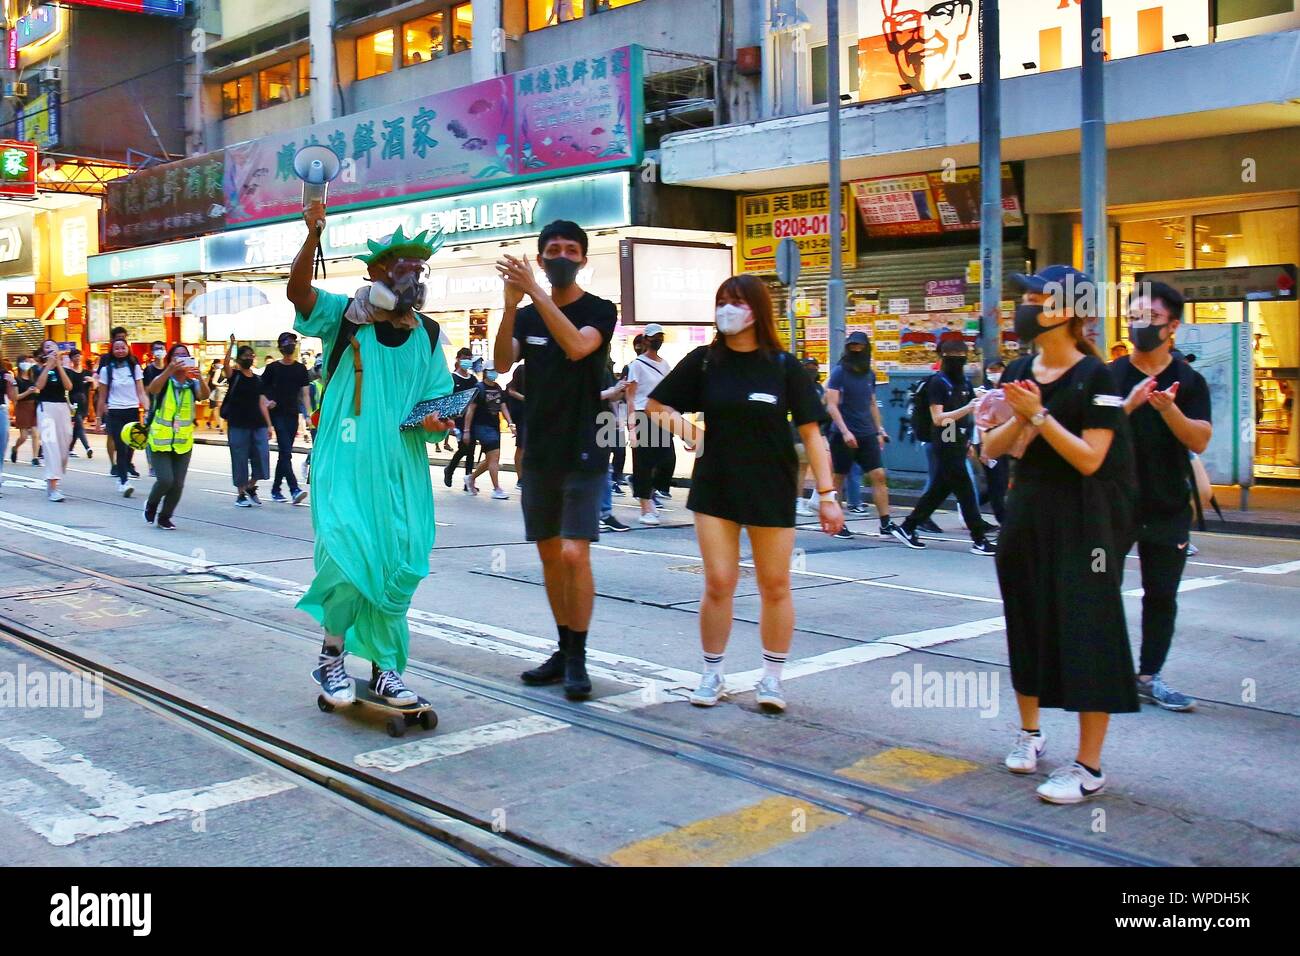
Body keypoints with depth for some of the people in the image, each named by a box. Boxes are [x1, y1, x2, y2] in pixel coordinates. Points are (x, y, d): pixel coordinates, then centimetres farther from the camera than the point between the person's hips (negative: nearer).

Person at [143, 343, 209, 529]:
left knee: (178, 484, 2)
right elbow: (152, 389, -27)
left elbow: (204, 395, -19)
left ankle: (165, 517, 23)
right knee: (165, 480, -14)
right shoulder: (163, 380, -4)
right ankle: (151, 505, 17)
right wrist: (169, 370, -41)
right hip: (160, 440, -3)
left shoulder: (192, 383, 1)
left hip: (183, 442, 3)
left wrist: (199, 376, -38)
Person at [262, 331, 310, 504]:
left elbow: (304, 393, 8)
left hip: (293, 415, 3)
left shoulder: (300, 368, 9)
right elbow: (261, 389, 8)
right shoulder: (272, 368, 2)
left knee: (284, 454, 9)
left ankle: (276, 489, 20)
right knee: (286, 452, -14)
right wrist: (267, 401, -11)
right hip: (277, 414, -3)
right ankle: (294, 489, -22)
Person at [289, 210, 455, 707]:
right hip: (345, 462, -4)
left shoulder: (427, 336, 11)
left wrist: (434, 421, -10)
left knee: (399, 565, 4)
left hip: (402, 469, 4)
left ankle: (385, 668, 18)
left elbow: (438, 400, 13)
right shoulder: (344, 316, 2)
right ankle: (332, 654, 7)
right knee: (349, 554, -16)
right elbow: (298, 291, -15)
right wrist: (313, 236, -30)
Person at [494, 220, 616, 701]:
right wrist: (511, 303, -21)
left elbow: (577, 346, -23)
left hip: (583, 454, -5)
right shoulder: (527, 316, 11)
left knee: (574, 554, -12)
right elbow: (502, 362, -8)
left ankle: (578, 660, -3)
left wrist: (534, 291, -28)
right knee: (549, 554, 10)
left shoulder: (599, 310, -1)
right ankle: (564, 649, 21)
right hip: (539, 453, 5)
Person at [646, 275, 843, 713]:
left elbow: (811, 432, -4)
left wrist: (827, 494, -9)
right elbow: (655, 406, 9)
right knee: (718, 584, 1)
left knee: (775, 586, 6)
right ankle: (712, 675, 17)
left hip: (772, 492, -1)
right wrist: (682, 426, -12)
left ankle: (771, 678, 20)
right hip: (714, 489, 1)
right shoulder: (704, 361, 0)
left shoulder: (784, 365, -3)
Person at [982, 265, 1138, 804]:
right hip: (1026, 512, 6)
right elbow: (991, 449, 6)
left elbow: (1090, 458, -17)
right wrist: (1021, 419, -12)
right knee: (1028, 622, 15)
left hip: (1081, 521, -6)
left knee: (1086, 633, -4)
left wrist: (1040, 415, -19)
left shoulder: (1095, 376, -11)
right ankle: (1029, 731, 34)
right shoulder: (1019, 372, 7)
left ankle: (1089, 768, 1)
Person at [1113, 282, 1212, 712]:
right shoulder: (1110, 376, 1)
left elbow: (1200, 441, -8)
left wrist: (1168, 408, -25)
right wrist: (1130, 404, -24)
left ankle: (1149, 677, 18)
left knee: (1162, 595, 8)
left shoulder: (1189, 381, 3)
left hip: (1169, 509, 2)